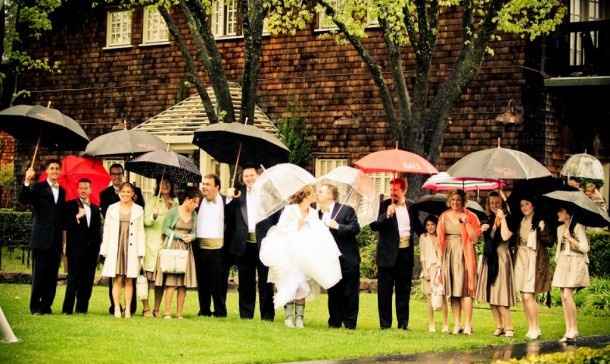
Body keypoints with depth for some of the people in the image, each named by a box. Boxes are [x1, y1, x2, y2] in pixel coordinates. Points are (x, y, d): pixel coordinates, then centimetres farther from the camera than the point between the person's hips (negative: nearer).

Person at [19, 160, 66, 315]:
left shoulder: (62, 191, 15)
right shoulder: (38, 187, -1)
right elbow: (23, 199, -18)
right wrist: (27, 182, -31)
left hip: (56, 239, 5)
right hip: (41, 239, -5)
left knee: (52, 274, 5)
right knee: (39, 273, -1)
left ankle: (46, 305, 12)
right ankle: (35, 306, 5)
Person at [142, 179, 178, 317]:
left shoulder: (175, 202, 13)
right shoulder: (152, 200, 3)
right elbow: (146, 221, -6)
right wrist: (154, 215, -25)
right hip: (151, 243, -3)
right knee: (148, 275, -8)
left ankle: (157, 309, 8)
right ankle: (146, 308, -3)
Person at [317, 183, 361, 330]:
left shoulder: (346, 210, -6)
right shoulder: (319, 213, 12)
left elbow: (356, 228, -14)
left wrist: (338, 226, -23)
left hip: (347, 259, -6)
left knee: (350, 293, 0)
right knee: (333, 293, 10)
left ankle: (349, 323, 6)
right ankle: (335, 322, 17)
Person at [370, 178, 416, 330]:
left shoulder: (411, 206, 9)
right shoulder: (385, 205, -2)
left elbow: (416, 226, 20)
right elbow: (374, 226, -12)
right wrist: (387, 215, -25)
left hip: (405, 253, 3)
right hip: (388, 254, -3)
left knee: (404, 290, 9)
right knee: (385, 290, 0)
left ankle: (403, 323, 15)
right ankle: (385, 323, 5)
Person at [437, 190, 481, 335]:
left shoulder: (469, 216, 1)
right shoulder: (444, 217, 12)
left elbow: (474, 237, -7)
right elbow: (440, 238, 13)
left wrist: (466, 222, -15)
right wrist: (440, 256, 5)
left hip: (463, 254, -4)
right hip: (449, 255, 4)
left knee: (464, 289, -10)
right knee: (452, 290, 2)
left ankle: (467, 325, -10)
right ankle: (457, 324, 5)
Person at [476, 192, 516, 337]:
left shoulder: (507, 219, -8)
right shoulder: (488, 220, 13)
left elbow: (505, 236, -24)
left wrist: (502, 218, -19)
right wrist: (483, 230, 4)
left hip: (501, 258, -7)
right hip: (489, 259, 7)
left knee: (500, 297, -11)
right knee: (490, 295, 6)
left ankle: (508, 328, -7)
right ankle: (499, 326, 13)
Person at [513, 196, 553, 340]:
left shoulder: (540, 222, -4)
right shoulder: (521, 222, 14)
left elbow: (550, 242, -9)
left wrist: (542, 232, -26)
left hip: (534, 261, -7)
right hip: (521, 259, 7)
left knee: (528, 295, -13)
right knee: (524, 296, 5)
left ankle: (535, 329, -6)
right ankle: (531, 328, 11)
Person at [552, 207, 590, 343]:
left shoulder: (578, 227, -6)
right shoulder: (560, 229, 16)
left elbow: (585, 247, -10)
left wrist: (570, 238, -14)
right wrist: (557, 260, 19)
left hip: (575, 263, -7)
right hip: (562, 263, 7)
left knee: (567, 295, -18)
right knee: (564, 297, 1)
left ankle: (574, 329, -11)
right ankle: (568, 330, 2)